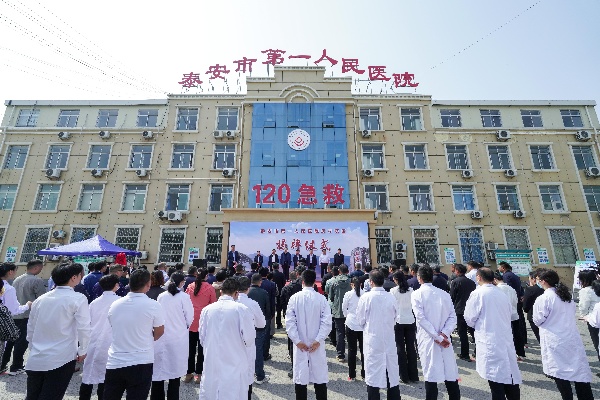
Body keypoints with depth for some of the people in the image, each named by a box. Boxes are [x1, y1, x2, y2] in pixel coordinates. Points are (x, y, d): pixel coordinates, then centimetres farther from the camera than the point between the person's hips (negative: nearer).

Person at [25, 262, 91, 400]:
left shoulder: (40, 299, 6)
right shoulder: (78, 298, -12)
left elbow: (30, 329, 14)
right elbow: (84, 328, -15)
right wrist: (82, 351, 1)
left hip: (35, 360, 6)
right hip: (61, 360, -6)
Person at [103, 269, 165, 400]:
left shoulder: (115, 304, -1)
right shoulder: (153, 305, -15)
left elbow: (117, 329, 14)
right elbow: (159, 332, -3)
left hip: (114, 363, 5)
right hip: (141, 364, -4)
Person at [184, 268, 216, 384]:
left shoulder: (190, 286, -1)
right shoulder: (210, 288, -9)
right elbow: (213, 304, -4)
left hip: (191, 321, 3)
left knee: (191, 348, 14)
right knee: (202, 348, 9)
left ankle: (189, 373, 23)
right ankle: (198, 374, 15)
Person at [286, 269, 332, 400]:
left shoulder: (294, 298, -7)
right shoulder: (321, 298, -7)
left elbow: (289, 322, -10)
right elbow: (327, 322, -11)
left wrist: (297, 341, -8)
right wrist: (318, 340, -10)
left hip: (300, 344, 0)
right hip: (317, 344, 0)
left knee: (300, 377, 11)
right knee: (320, 377, 14)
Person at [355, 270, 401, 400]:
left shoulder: (366, 297, -16)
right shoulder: (391, 297, -7)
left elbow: (360, 320, -5)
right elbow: (394, 318, 6)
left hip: (373, 340, -3)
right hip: (389, 340, 3)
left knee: (373, 375, 10)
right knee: (392, 374, 18)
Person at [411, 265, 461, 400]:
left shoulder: (417, 294, -7)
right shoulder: (444, 293, 5)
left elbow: (421, 318, -15)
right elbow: (452, 317, -1)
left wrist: (438, 337, -12)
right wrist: (443, 334, -8)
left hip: (427, 340, -4)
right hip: (445, 340, 4)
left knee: (431, 376, 3)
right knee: (451, 375, 14)